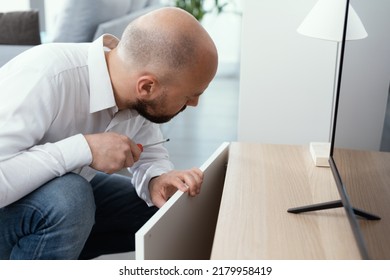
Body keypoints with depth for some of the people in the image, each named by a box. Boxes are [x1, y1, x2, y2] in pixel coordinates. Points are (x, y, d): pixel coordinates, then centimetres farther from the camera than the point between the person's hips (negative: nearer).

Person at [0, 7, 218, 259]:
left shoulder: (139, 96, -16)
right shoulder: (45, 77, -36)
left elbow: (150, 155, -3)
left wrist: (157, 181, -24)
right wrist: (83, 148, -39)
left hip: (63, 193, 6)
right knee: (67, 199, -36)